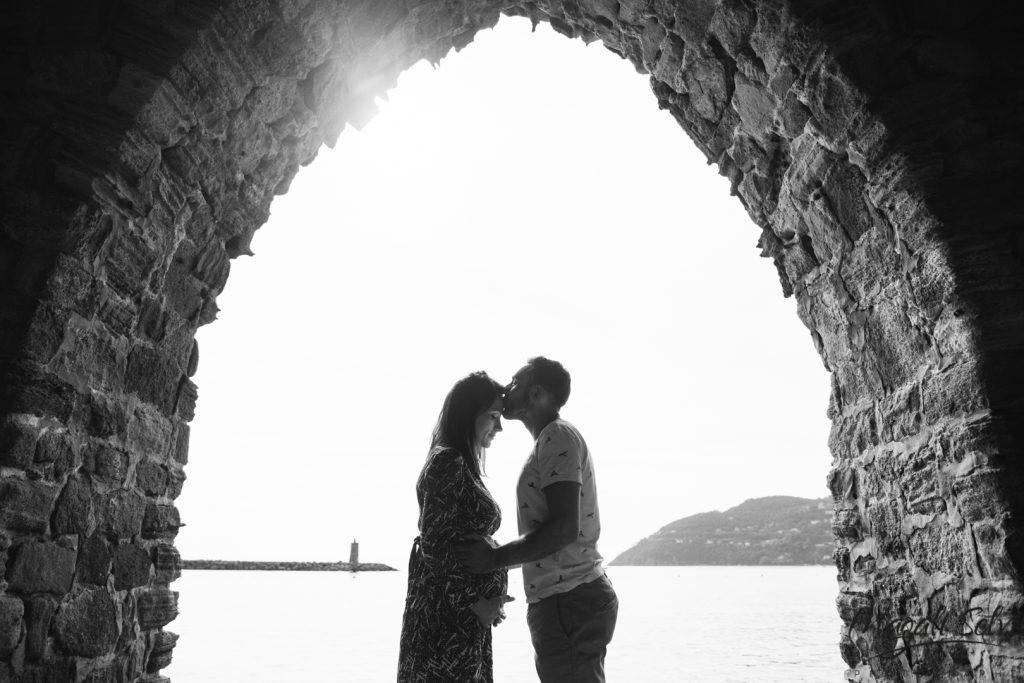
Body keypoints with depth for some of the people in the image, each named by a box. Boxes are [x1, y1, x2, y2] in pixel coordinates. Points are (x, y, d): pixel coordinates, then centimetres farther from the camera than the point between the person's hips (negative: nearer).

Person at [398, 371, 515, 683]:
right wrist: (475, 602, -15)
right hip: (448, 613, -9)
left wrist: (485, 602, 13)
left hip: (468, 616, 9)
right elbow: (434, 544, -19)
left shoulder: (462, 464, 14)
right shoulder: (447, 462, -14)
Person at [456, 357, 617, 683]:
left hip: (568, 603, -10)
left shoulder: (558, 437, -12)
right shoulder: (553, 439, 19)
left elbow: (565, 528, -22)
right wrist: (497, 555, 16)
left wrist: (496, 558, -16)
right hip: (576, 597, 10)